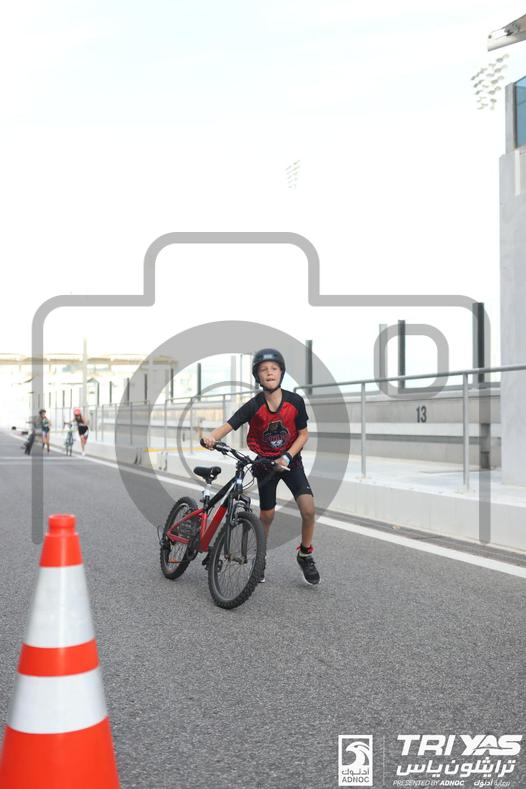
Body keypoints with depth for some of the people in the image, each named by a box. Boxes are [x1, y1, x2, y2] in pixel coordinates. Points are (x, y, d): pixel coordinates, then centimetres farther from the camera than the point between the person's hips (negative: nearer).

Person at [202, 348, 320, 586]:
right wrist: (211, 437, -48)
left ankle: (305, 555, 9)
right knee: (267, 515, 6)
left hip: (290, 461, 1)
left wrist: (287, 457, -18)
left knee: (308, 509, -15)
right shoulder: (254, 406, -18)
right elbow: (227, 426, -27)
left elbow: (303, 434, -5)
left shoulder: (295, 401, -15)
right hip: (265, 462, 0)